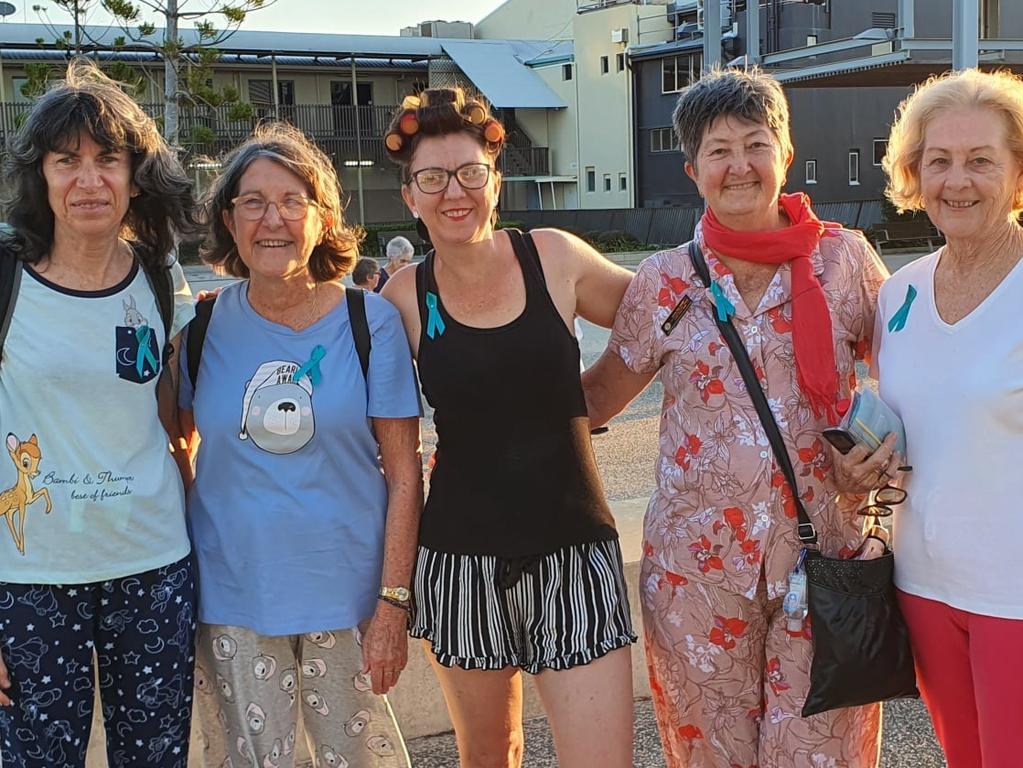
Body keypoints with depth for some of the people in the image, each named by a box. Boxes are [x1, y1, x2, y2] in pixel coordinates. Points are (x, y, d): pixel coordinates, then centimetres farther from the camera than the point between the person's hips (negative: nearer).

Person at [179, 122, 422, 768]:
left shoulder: (371, 321, -5)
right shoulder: (203, 324, 1)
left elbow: (404, 475, -5)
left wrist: (393, 603, -9)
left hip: (345, 596, -1)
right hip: (231, 599, 2)